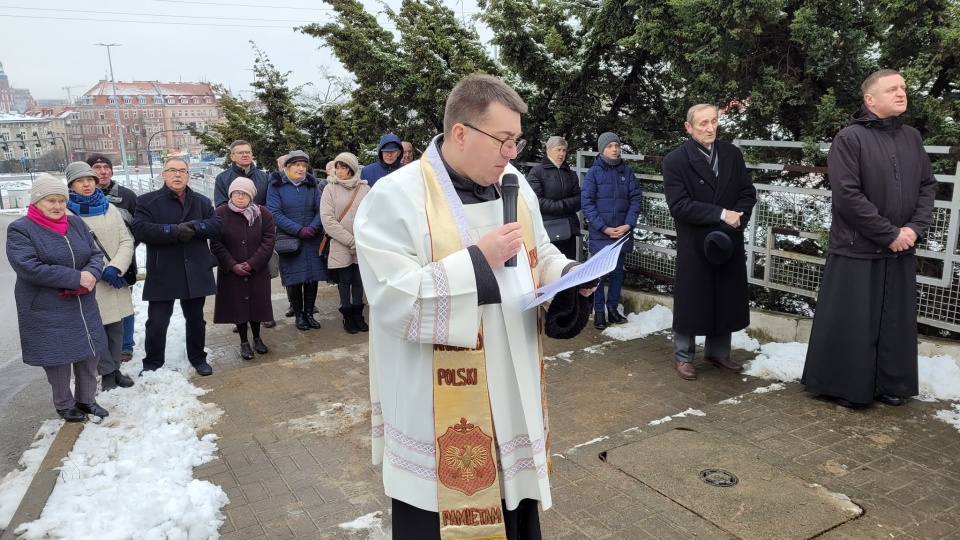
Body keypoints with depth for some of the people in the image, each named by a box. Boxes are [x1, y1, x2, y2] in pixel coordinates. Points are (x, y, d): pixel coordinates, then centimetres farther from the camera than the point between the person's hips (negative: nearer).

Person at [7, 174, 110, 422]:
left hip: (83, 307, 5)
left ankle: (86, 399, 29)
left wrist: (90, 275, -18)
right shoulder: (20, 230, -9)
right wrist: (76, 278, -23)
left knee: (89, 353, 11)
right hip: (47, 312, -5)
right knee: (58, 357, 5)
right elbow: (28, 267, -21)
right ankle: (65, 405, 25)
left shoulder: (76, 223, 6)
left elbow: (96, 255, 5)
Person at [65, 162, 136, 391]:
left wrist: (116, 267, -12)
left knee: (116, 327, 12)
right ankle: (107, 373, 16)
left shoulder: (110, 209, 8)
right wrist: (100, 270, -14)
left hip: (116, 280, 4)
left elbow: (126, 241, 3)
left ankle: (115, 368, 26)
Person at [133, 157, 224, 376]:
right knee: (157, 322, 3)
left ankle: (198, 358, 30)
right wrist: (174, 231, -23)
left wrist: (194, 226, -19)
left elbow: (218, 226, -3)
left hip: (196, 273, 3)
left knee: (195, 319, 15)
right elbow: (140, 230, -15)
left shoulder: (202, 201, 9)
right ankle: (152, 364, 21)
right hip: (162, 274, -3)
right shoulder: (147, 201, -1)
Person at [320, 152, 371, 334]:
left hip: (362, 246, 1)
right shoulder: (330, 189, -2)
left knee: (358, 280, 9)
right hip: (340, 245, -1)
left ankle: (358, 314, 20)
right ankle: (347, 316, 17)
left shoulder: (365, 189, 2)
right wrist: (350, 241, -13)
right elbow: (327, 219, -9)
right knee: (344, 281, 6)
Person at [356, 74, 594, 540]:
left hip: (514, 393, 7)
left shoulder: (514, 185, 5)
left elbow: (539, 254, 17)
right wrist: (478, 260, -25)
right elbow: (395, 300, -24)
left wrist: (567, 274, -4)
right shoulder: (394, 199, -17)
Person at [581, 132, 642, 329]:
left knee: (618, 272, 11)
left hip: (623, 232, 3)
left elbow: (636, 198, 3)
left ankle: (613, 308, 23)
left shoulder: (627, 172, 5)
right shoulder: (594, 172, -4)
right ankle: (599, 311, 12)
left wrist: (628, 224, -10)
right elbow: (586, 203, -7)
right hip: (600, 233, -3)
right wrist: (603, 227, -14)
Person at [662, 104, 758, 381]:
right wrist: (721, 215, -20)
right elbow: (678, 205, -17)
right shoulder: (675, 160, -9)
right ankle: (683, 356, 19)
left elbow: (748, 193, 7)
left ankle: (718, 352, 29)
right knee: (691, 301, 4)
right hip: (695, 244, -4)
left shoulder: (732, 154, 5)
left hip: (729, 241, 5)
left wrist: (735, 219, -11)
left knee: (727, 300, 13)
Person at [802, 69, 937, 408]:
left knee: (896, 322, 12)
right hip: (858, 249, -6)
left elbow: (928, 186, 12)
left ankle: (890, 386, 26)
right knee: (851, 323, 1)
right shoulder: (850, 139, -10)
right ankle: (846, 387, 16)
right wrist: (889, 234, -14)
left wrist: (915, 228, -5)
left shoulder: (912, 138, 10)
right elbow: (847, 195, -16)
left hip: (901, 250, 6)